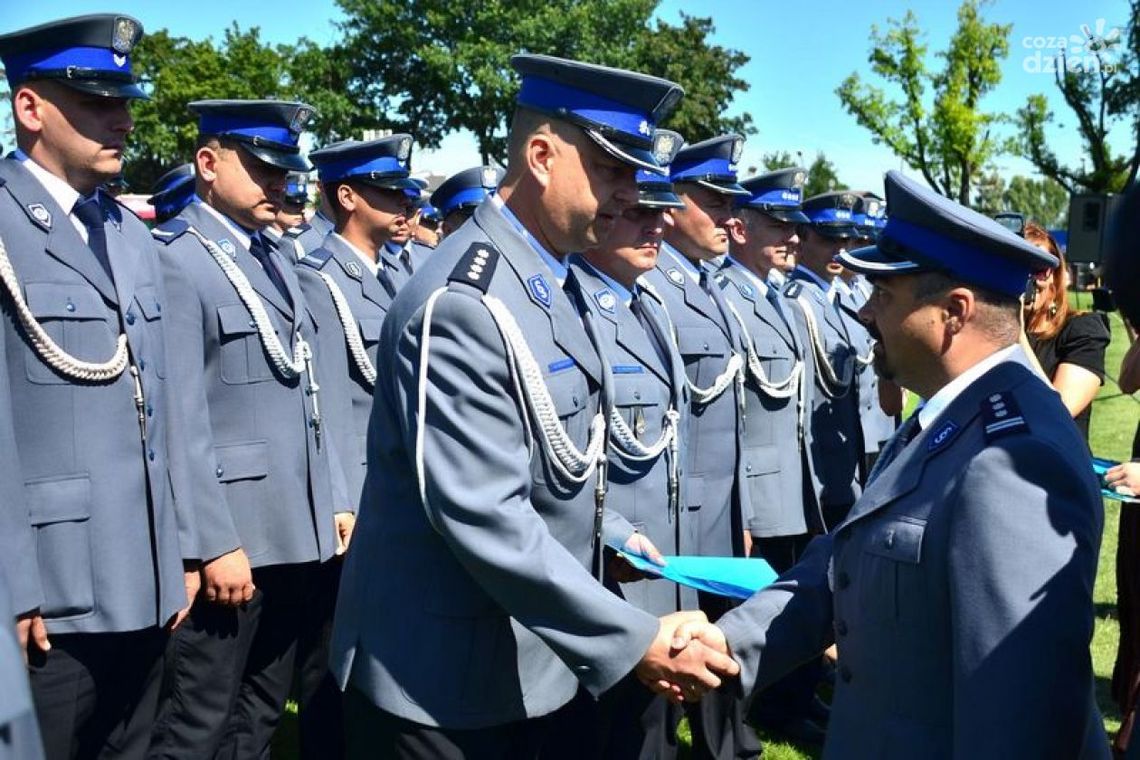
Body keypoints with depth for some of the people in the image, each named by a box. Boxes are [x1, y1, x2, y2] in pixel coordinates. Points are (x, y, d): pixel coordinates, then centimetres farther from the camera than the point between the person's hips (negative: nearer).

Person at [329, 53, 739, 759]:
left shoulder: (545, 283, 8)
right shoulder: (465, 304, -24)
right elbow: (483, 519, -28)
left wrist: (611, 532, 8)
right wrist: (635, 641, -24)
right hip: (442, 681, -9)